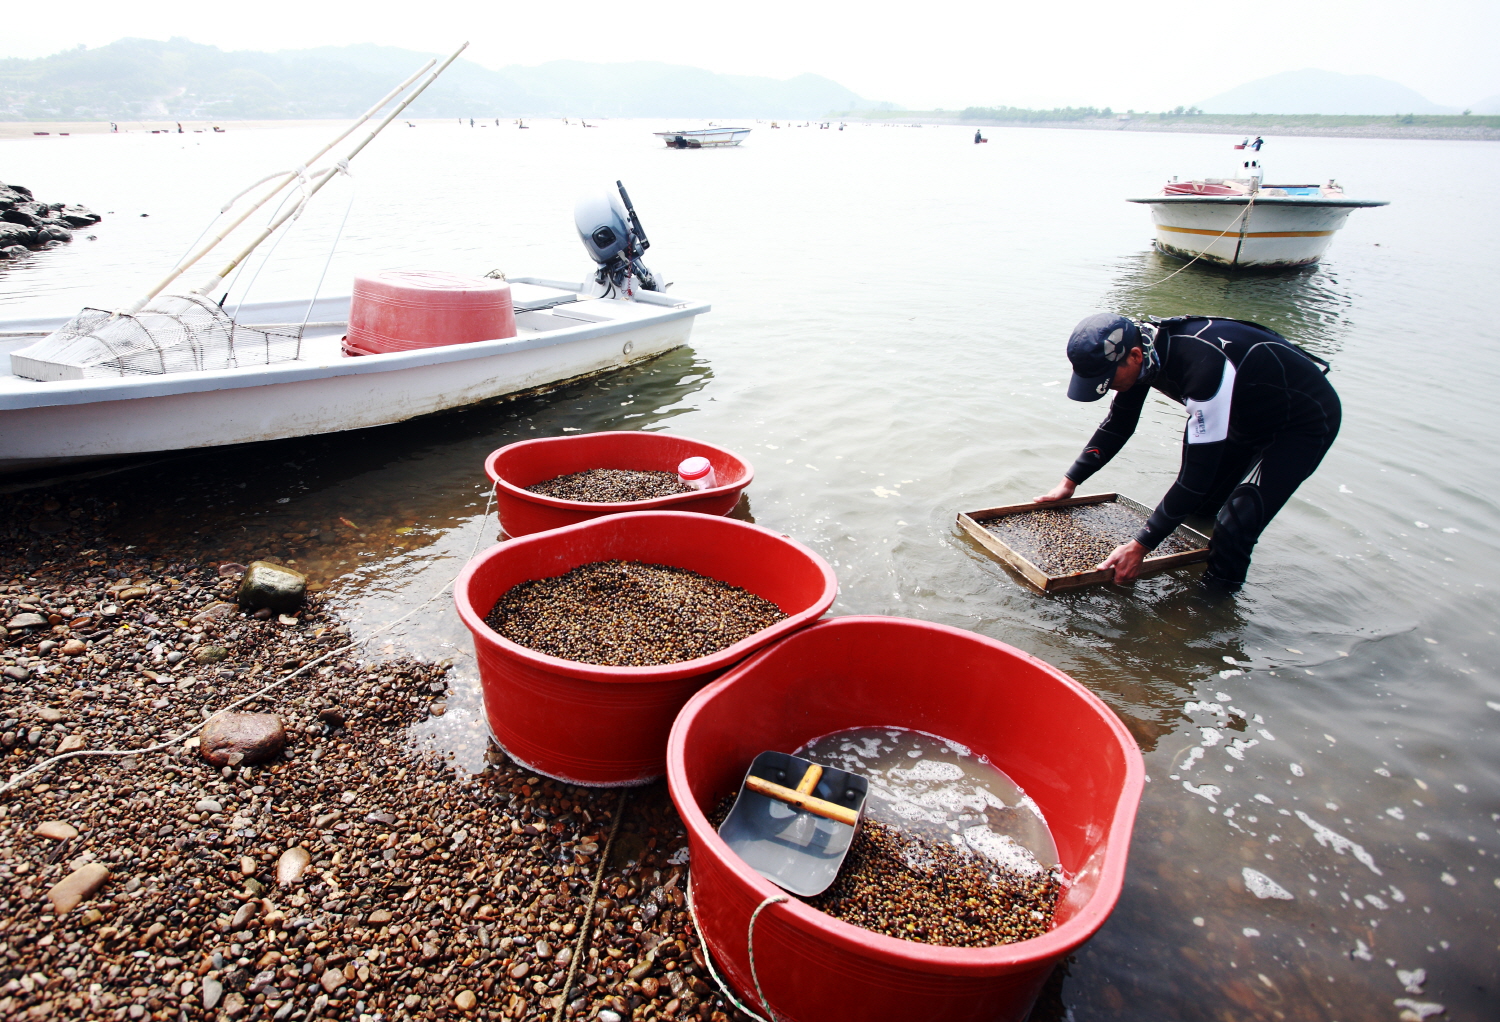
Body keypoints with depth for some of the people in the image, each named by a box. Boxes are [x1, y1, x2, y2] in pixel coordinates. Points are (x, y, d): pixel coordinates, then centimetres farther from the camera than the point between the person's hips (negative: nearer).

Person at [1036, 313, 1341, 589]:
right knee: (1196, 512, 13)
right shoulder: (1143, 346, -16)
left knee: (1234, 529, -20)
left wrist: (1140, 545, -34)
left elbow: (1198, 471, -37)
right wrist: (1070, 481, -1)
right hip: (1250, 415, 8)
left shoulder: (1204, 366, -41)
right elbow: (1117, 424, 2)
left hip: (1305, 422, -8)